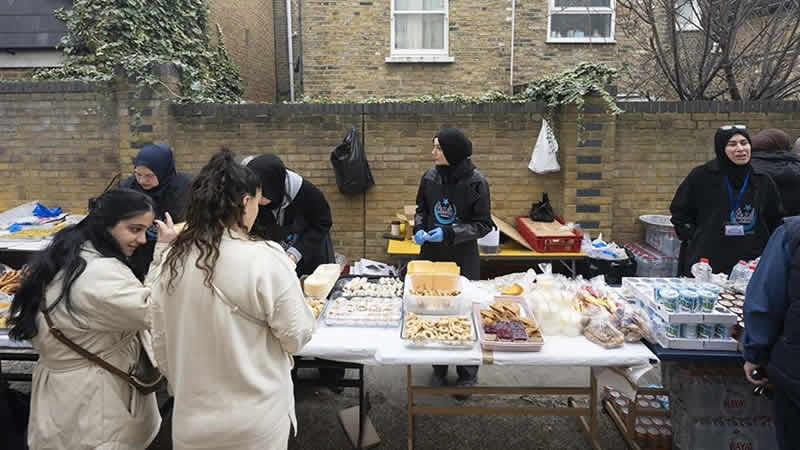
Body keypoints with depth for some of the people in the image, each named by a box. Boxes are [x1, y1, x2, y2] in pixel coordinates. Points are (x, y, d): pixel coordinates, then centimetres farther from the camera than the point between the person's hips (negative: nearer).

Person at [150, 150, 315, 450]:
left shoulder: (174, 260, -4)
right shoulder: (265, 261, -22)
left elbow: (161, 342, 6)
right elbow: (296, 337, -13)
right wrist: (291, 289, 4)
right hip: (254, 421, -4)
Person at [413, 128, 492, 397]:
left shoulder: (475, 182, -13)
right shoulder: (430, 178, -1)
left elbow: (483, 225, -9)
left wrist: (448, 233, -20)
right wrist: (419, 228, -7)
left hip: (463, 259, -4)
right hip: (432, 255, 4)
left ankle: (467, 374, 24)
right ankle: (439, 369, 30)